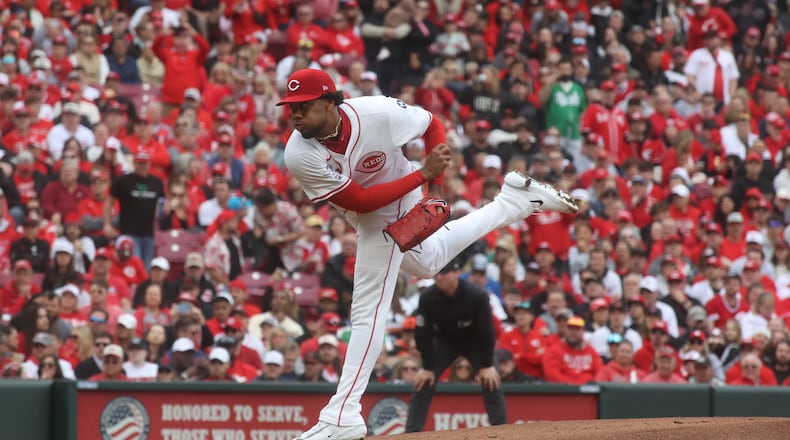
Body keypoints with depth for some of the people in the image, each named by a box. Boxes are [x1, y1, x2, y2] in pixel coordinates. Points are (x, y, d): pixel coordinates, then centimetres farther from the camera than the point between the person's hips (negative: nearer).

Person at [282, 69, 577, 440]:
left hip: (393, 215, -4)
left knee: (368, 310, -9)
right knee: (428, 262, 29)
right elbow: (361, 200, -29)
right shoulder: (299, 155, -30)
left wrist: (434, 189, -22)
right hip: (366, 212, 4)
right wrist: (424, 174, -33)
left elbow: (432, 125, -13)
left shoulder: (376, 113, -34)